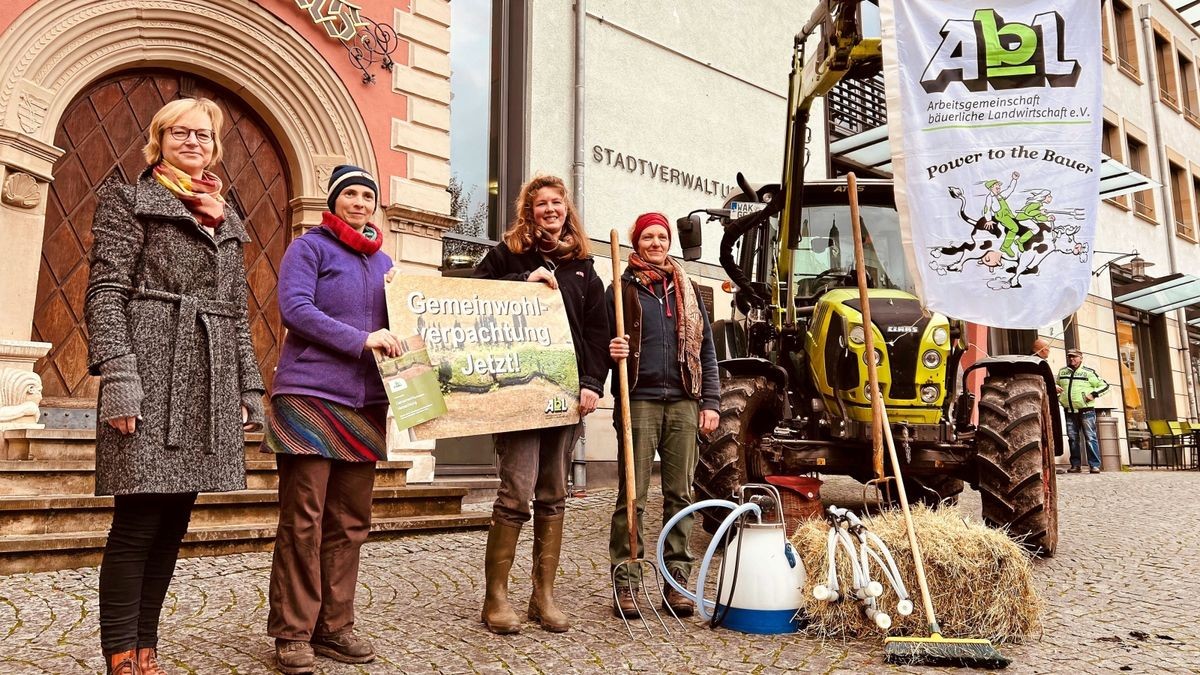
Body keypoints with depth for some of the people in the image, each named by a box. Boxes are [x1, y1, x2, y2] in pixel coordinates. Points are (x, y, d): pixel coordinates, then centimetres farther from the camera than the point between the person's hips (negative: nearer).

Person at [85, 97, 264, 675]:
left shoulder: (226, 219, 22)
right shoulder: (130, 200, 7)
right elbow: (105, 292, -4)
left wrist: (249, 387, 13)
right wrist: (117, 377, -16)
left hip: (210, 383, 6)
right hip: (150, 372, -5)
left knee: (173, 523, 8)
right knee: (137, 521, -5)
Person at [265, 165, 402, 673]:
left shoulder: (382, 260, 19)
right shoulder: (310, 247, 1)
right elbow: (294, 308, -13)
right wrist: (361, 340, -18)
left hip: (366, 403, 6)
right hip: (310, 397, -6)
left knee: (350, 522, 7)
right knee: (303, 519, -3)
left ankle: (334, 626, 16)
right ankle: (293, 632, 7)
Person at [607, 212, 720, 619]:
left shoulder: (687, 291, 16)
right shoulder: (622, 289, 7)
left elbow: (706, 350, 15)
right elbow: (605, 343, 8)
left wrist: (710, 401, 7)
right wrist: (612, 352, -16)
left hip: (683, 403, 3)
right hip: (639, 401, -3)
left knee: (680, 494, 5)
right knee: (632, 496, -2)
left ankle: (677, 583, 13)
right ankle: (626, 583, 5)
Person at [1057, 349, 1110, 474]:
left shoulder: (1088, 372, 1)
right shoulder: (1062, 371, 13)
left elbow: (1104, 385, 4)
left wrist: (1093, 393, -11)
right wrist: (1055, 388, 5)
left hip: (1086, 411, -4)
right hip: (1069, 412, 4)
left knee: (1090, 438, -5)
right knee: (1072, 439, 5)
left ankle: (1095, 465, -4)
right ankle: (1076, 465, 10)